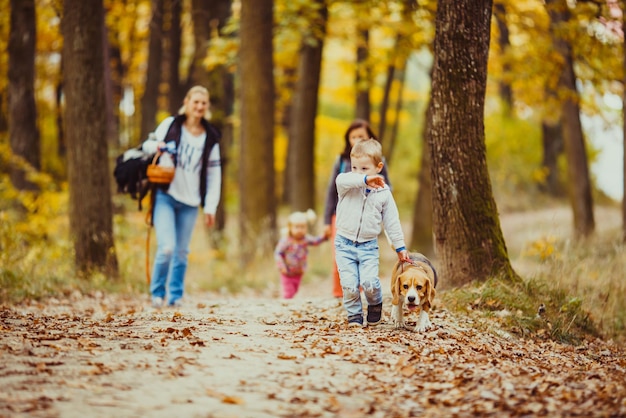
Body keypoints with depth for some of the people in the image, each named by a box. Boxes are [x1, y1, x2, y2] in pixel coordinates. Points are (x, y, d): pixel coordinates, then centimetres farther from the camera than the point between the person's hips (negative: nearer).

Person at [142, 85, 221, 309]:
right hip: (165, 196, -3)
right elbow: (147, 145, 10)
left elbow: (214, 175, 8)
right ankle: (157, 292, 6)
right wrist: (157, 146, -15)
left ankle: (175, 296, 21)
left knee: (182, 252, 7)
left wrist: (210, 207, 3)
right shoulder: (170, 124, 0)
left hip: (190, 203, 3)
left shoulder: (210, 137, 6)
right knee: (167, 247, -14)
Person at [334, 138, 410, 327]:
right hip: (344, 243, 0)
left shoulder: (384, 193, 2)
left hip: (368, 246, 0)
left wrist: (400, 247, 8)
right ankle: (354, 315, 12)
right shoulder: (348, 186, -2)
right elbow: (341, 180, -29)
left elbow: (392, 221, 9)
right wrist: (364, 179, -40)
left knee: (369, 282, -14)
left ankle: (375, 305, 16)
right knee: (349, 283, -8)